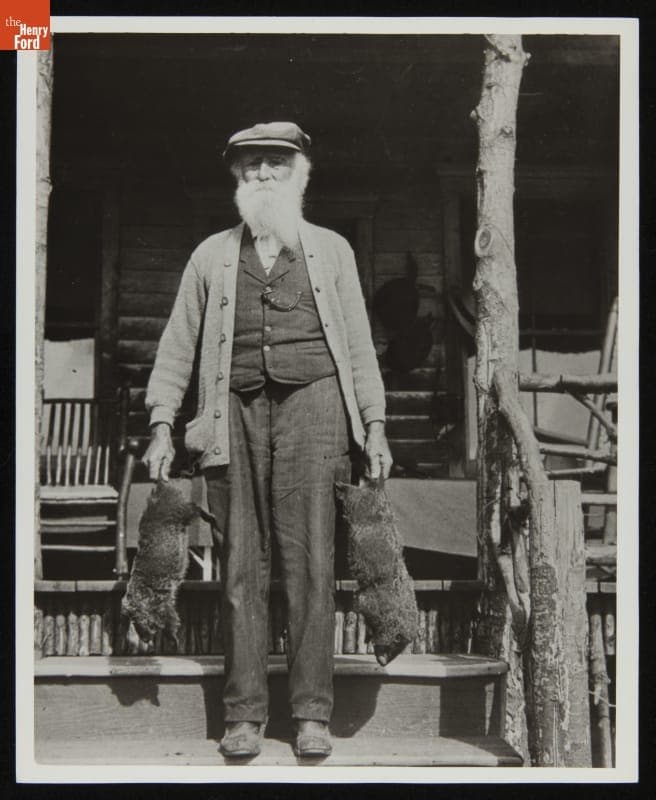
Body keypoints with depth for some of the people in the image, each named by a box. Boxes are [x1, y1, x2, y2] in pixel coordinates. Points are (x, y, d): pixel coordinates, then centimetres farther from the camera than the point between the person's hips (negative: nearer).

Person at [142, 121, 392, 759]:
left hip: (312, 402, -1)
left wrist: (373, 425, 8)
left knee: (309, 559, -6)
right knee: (241, 562, -1)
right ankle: (244, 713, 5)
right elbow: (177, 345, 16)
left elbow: (359, 344, 16)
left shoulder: (330, 249, 18)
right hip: (237, 408, 1)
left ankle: (312, 713, 0)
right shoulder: (211, 255, 18)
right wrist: (161, 425, 6)